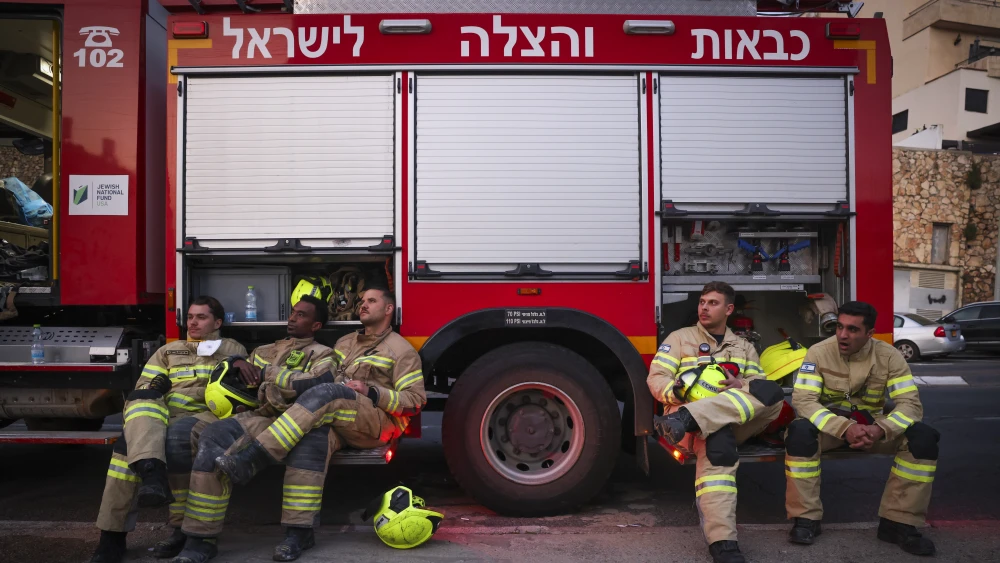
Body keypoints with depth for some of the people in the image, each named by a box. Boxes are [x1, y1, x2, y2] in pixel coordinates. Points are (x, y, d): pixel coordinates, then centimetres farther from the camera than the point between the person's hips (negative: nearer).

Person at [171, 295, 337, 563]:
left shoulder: (321, 354, 13)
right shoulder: (265, 351, 30)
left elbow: (319, 383, -10)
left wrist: (267, 374, -5)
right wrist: (236, 363, 9)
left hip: (301, 422, -4)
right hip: (262, 418, 4)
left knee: (311, 434, -40)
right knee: (215, 438, -26)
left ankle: (299, 532, -35)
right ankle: (201, 538, -22)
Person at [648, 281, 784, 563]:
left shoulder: (744, 347, 25)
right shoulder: (680, 338, 15)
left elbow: (762, 389, 13)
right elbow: (656, 378, 3)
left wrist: (741, 388, -11)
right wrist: (676, 391, -20)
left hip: (736, 420, 3)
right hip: (690, 417, -3)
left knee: (772, 392, -29)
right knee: (719, 442, -41)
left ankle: (686, 419, -43)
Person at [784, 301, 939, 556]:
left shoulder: (889, 356, -10)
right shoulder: (819, 352, -15)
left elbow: (910, 403, -14)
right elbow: (803, 400, -22)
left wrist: (880, 430, -35)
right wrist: (844, 428, -37)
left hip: (872, 424, 2)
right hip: (829, 424, -2)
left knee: (922, 437, -24)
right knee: (800, 431, -35)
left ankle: (898, 522, -13)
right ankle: (806, 518, -22)